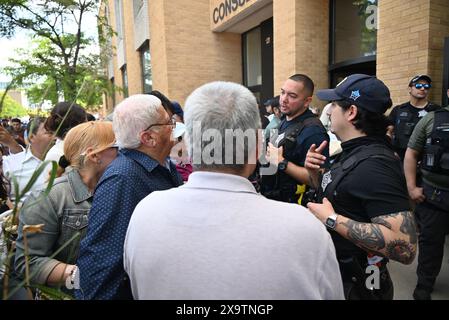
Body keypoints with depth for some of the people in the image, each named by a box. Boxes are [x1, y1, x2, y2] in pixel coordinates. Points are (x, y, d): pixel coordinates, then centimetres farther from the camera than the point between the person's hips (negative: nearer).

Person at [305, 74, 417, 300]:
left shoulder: (375, 164, -26)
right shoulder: (352, 152, 3)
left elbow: (405, 247, -32)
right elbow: (332, 198, 13)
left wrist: (331, 219, -29)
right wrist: (314, 172, -5)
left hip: (354, 287, -8)